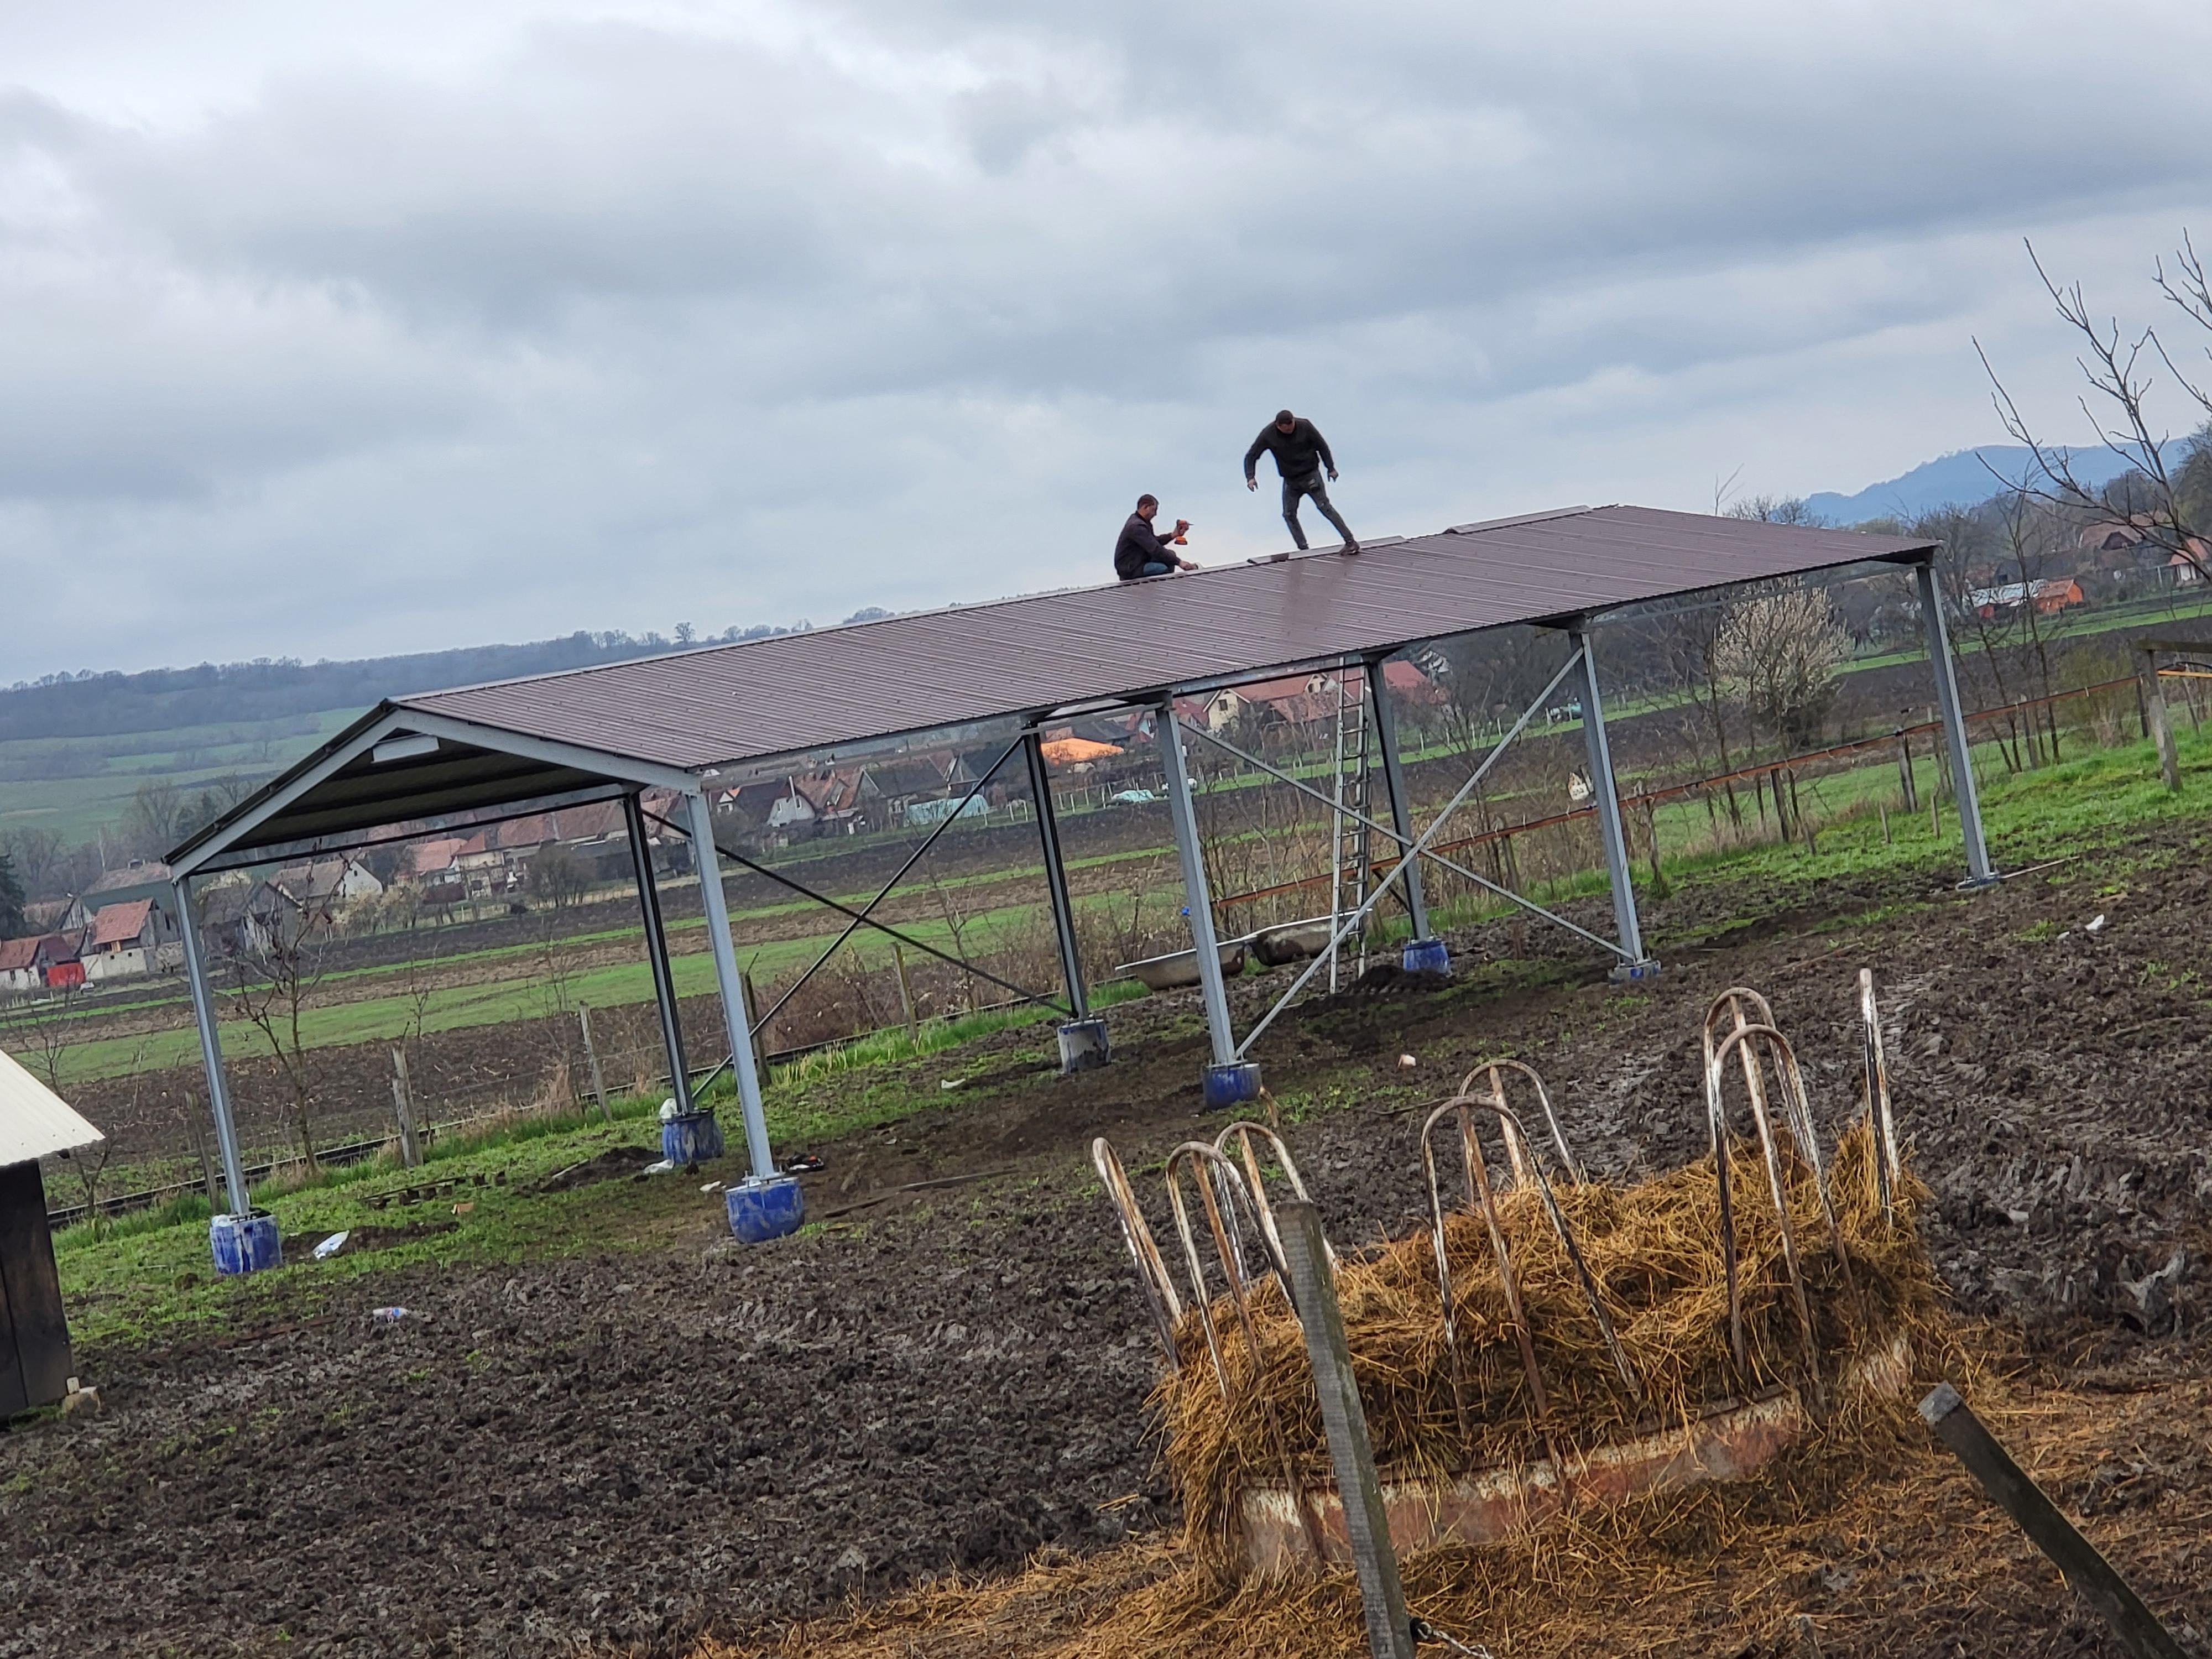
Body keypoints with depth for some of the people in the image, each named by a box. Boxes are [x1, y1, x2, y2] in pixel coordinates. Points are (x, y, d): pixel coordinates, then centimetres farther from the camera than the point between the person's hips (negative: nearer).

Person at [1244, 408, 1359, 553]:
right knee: (1289, 515, -3)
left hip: (1311, 475, -3)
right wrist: (1250, 477, -20)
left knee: (1325, 507, -8)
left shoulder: (1305, 426, -15)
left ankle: (1351, 542, -5)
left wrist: (1331, 468, 0)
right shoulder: (1268, 435, -12)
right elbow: (1251, 456, -4)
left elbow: (1322, 446, -2)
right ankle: (1303, 550, 5)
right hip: (1290, 480, 3)